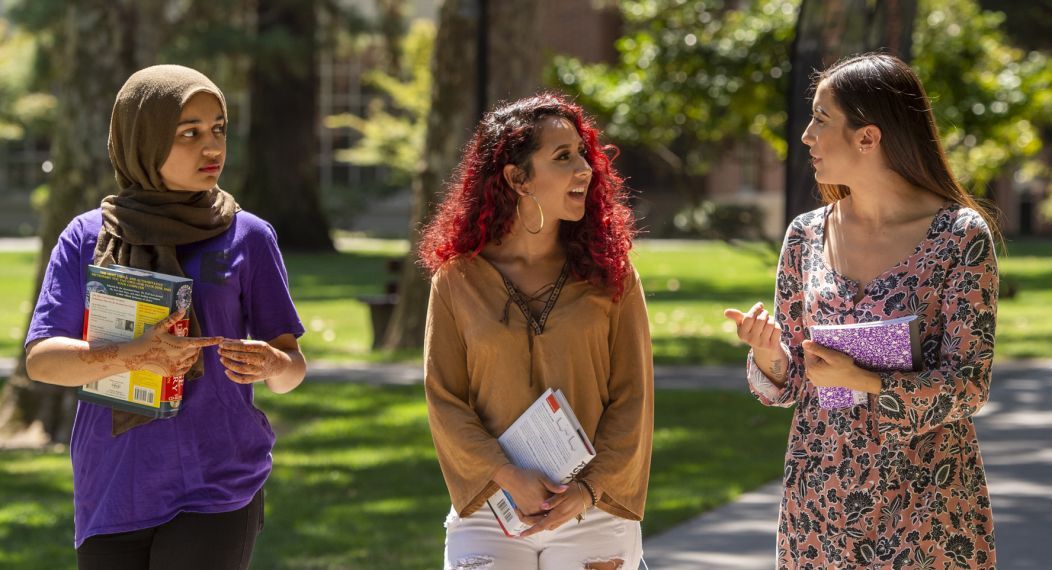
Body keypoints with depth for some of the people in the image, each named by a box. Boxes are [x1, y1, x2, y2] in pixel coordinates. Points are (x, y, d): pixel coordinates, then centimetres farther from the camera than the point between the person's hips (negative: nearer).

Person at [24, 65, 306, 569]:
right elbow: (40, 358, -5)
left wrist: (269, 364, -19)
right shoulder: (87, 239, 5)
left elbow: (292, 366, 5)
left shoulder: (247, 237, 3)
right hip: (111, 495, 2)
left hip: (214, 493, -2)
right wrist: (134, 356, -22)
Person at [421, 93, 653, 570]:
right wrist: (508, 476, -14)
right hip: (487, 518, 0)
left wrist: (589, 488, -12)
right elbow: (444, 400, -1)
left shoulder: (610, 275, 2)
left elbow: (632, 398, 0)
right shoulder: (458, 279, 0)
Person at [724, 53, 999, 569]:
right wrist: (767, 354, -14)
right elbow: (787, 382, 8)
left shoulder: (961, 236, -9)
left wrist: (863, 382, -25)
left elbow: (968, 386, -12)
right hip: (820, 498, 4)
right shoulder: (806, 236, 4)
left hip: (924, 503, -4)